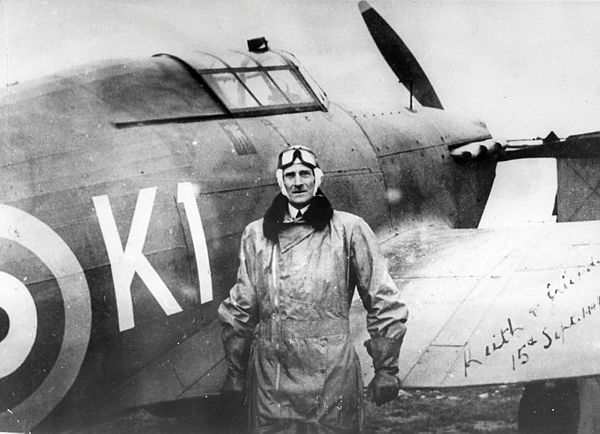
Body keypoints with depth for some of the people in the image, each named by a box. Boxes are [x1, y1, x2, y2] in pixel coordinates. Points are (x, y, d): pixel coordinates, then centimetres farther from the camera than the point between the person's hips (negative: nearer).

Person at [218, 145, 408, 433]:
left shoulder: (349, 230, -1)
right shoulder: (256, 234, 7)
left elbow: (384, 305, 1)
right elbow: (240, 309, 12)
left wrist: (385, 370, -1)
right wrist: (235, 373, 13)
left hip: (331, 379, -2)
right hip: (270, 383, 2)